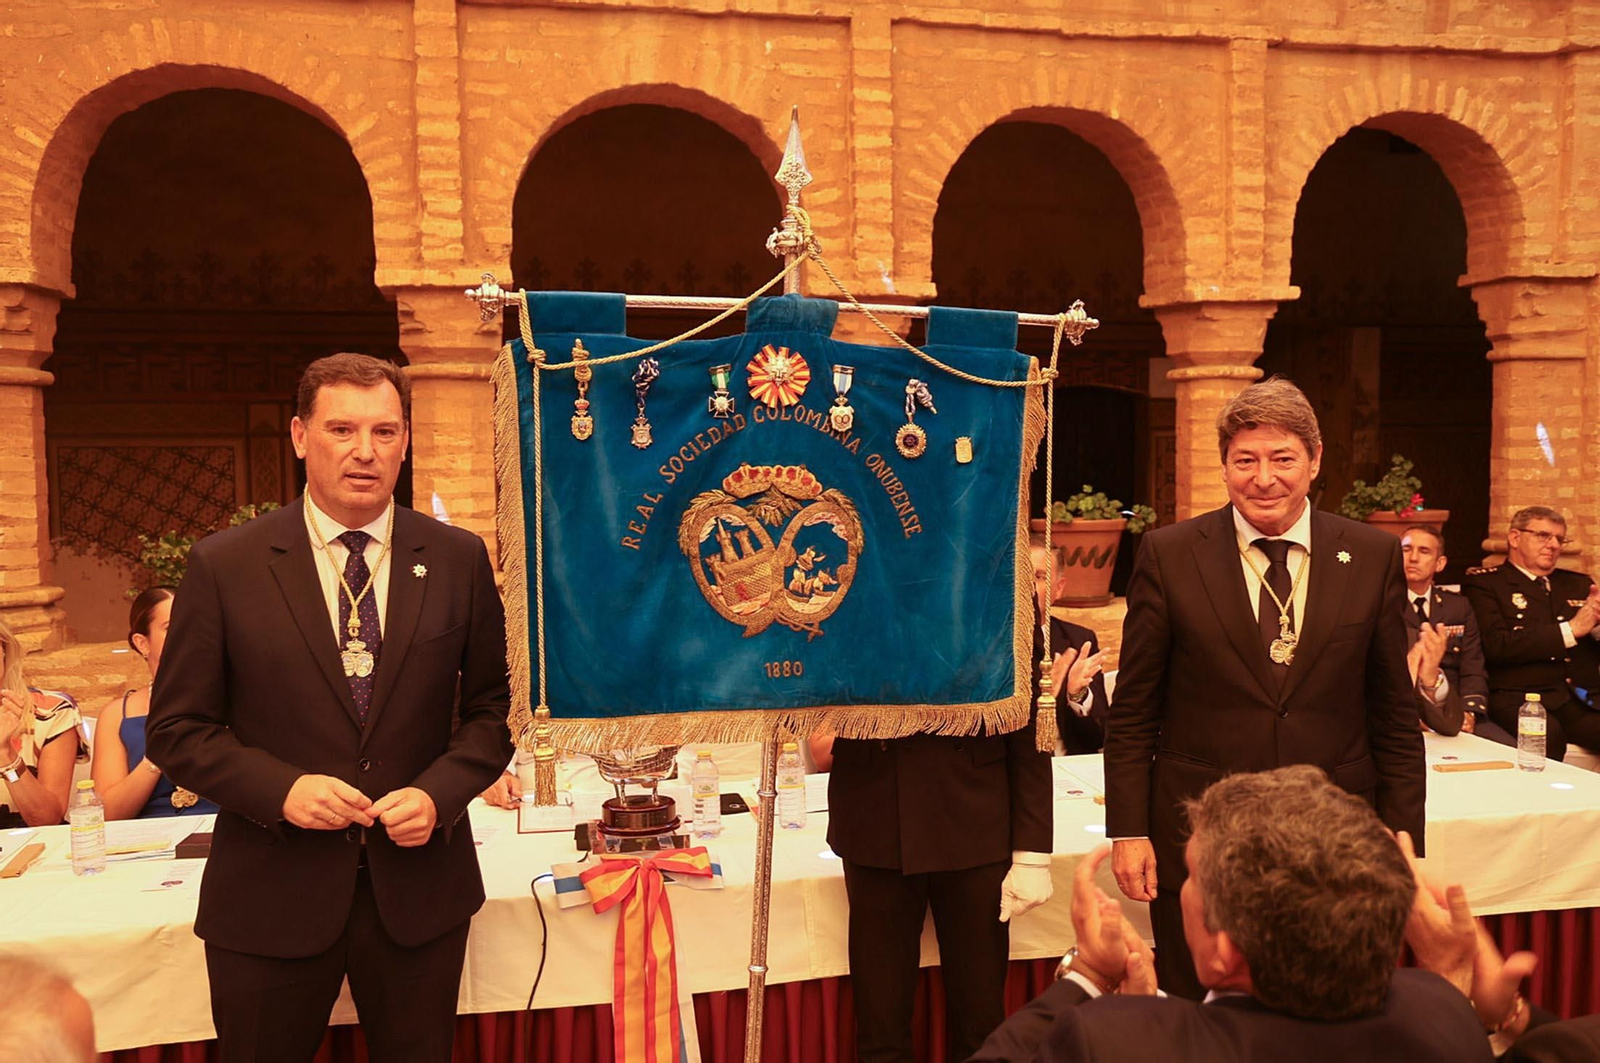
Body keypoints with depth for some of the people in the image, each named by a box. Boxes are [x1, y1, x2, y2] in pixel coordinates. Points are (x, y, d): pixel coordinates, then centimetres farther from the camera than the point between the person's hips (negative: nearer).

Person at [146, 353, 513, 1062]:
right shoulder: (223, 566, -5)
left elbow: (489, 709, 6)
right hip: (272, 895, -1)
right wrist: (280, 789, -16)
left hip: (418, 885, 2)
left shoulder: (459, 560, -1)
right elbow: (175, 729, -1)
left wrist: (438, 794, -12)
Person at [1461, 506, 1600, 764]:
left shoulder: (1578, 584, 24)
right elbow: (1496, 646, -9)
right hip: (1520, 698, -4)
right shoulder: (1484, 583, 6)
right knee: (1547, 734, -36)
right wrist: (1570, 630, -7)